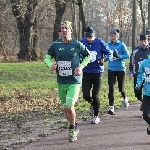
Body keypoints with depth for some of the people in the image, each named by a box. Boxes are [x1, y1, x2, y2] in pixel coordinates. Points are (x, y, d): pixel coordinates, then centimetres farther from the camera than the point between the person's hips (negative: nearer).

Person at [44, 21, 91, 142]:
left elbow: (88, 56, 7)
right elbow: (47, 57, 13)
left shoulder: (77, 45, -7)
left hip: (74, 81, -4)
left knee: (69, 106, -14)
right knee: (66, 108, 13)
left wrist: (81, 66, -7)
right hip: (61, 81, 4)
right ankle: (74, 128, 35)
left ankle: (72, 130, 8)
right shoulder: (55, 45, 0)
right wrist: (50, 65, -9)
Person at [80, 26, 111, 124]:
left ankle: (96, 116, 17)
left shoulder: (100, 42, -8)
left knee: (95, 95, 1)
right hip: (86, 72, 2)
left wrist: (103, 59, -20)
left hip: (98, 72, -2)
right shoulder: (82, 42, -3)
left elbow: (109, 53, -1)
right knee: (86, 95, -5)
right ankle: (92, 104, 32)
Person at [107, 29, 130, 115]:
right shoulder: (108, 45, 4)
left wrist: (119, 56, -24)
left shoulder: (121, 45, -7)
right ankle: (111, 108, -5)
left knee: (121, 88, 10)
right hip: (111, 69, 2)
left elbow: (127, 55, -10)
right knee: (111, 88, -7)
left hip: (120, 69, -2)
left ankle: (125, 99, 42)